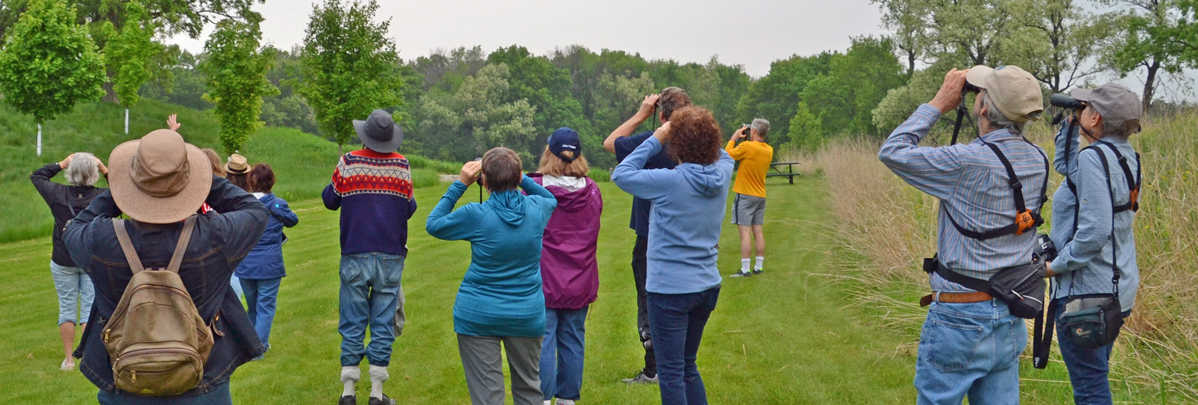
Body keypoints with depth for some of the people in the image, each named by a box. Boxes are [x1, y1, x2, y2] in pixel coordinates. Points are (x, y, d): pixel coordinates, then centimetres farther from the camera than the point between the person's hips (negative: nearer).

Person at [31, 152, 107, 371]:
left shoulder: (58, 194, -13)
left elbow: (36, 176, 6)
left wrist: (61, 164, 6)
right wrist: (106, 171, -2)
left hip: (63, 262, 0)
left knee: (66, 310, 10)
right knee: (90, 310, 6)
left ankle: (68, 359, 16)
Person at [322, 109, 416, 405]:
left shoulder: (348, 163, -4)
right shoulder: (402, 166, -3)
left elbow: (331, 201, 6)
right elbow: (409, 208, 5)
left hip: (355, 256, 0)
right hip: (391, 257, 0)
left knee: (352, 324, 7)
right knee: (383, 324, 4)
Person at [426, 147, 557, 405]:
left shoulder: (476, 215, -15)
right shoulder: (536, 208, -5)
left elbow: (433, 224, 2)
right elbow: (551, 198, 21)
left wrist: (460, 185, 0)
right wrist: (522, 179, 11)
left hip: (479, 316, -3)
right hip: (527, 315, 3)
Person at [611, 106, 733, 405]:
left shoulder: (669, 181, -19)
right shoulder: (722, 175, -2)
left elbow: (620, 174, -7)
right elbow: (723, 154, 22)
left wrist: (656, 140, -3)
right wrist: (702, 134, 10)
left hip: (671, 289, -7)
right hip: (708, 287, 7)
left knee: (671, 373, 3)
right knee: (688, 366, 21)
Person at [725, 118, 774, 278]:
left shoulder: (747, 146, -17)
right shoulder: (769, 150, 5)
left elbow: (728, 154, -5)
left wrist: (734, 138, 6)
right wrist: (745, 139, 15)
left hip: (745, 195, -7)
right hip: (761, 195, 7)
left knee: (745, 232, -7)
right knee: (758, 231, 10)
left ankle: (745, 269, -8)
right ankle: (758, 267, 13)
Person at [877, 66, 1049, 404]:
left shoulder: (968, 162, -21)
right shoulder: (1038, 162, 1)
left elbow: (891, 152, -10)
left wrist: (939, 103, -3)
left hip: (960, 318, -7)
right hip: (1010, 320, 7)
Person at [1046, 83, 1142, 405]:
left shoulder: (1094, 157, -19)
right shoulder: (1126, 156, 8)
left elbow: (1094, 231, -26)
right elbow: (1066, 166, 27)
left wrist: (1057, 266, -15)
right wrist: (1069, 127, 16)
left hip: (1087, 292, -10)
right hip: (1119, 288, 10)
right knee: (1096, 379, 21)